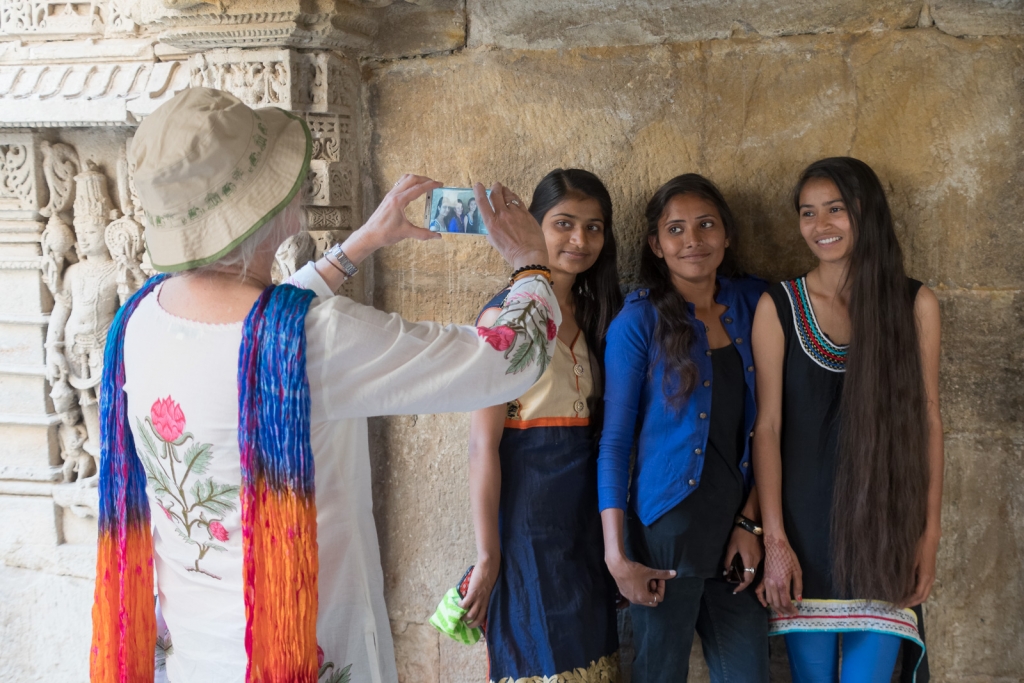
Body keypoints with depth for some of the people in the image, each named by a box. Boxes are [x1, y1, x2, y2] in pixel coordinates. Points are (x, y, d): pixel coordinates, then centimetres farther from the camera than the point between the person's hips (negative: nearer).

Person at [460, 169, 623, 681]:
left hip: (583, 513, 7)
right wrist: (487, 557, -15)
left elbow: (597, 426, 11)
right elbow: (484, 444, -14)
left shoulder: (591, 313, 10)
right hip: (526, 509, -7)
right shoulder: (507, 313, -11)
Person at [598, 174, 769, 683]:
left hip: (737, 525, 4)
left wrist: (751, 520, 3)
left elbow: (763, 425, 8)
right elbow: (614, 440, -6)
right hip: (666, 528, -4)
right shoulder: (639, 321, -7)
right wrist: (616, 555, -9)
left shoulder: (751, 302, 5)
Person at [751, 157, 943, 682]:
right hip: (805, 529, 0)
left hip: (883, 530, 1)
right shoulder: (778, 306, -2)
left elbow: (927, 421, 3)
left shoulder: (915, 304, 1)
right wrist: (774, 540, -8)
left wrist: (929, 534, 1)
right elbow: (768, 426, -4)